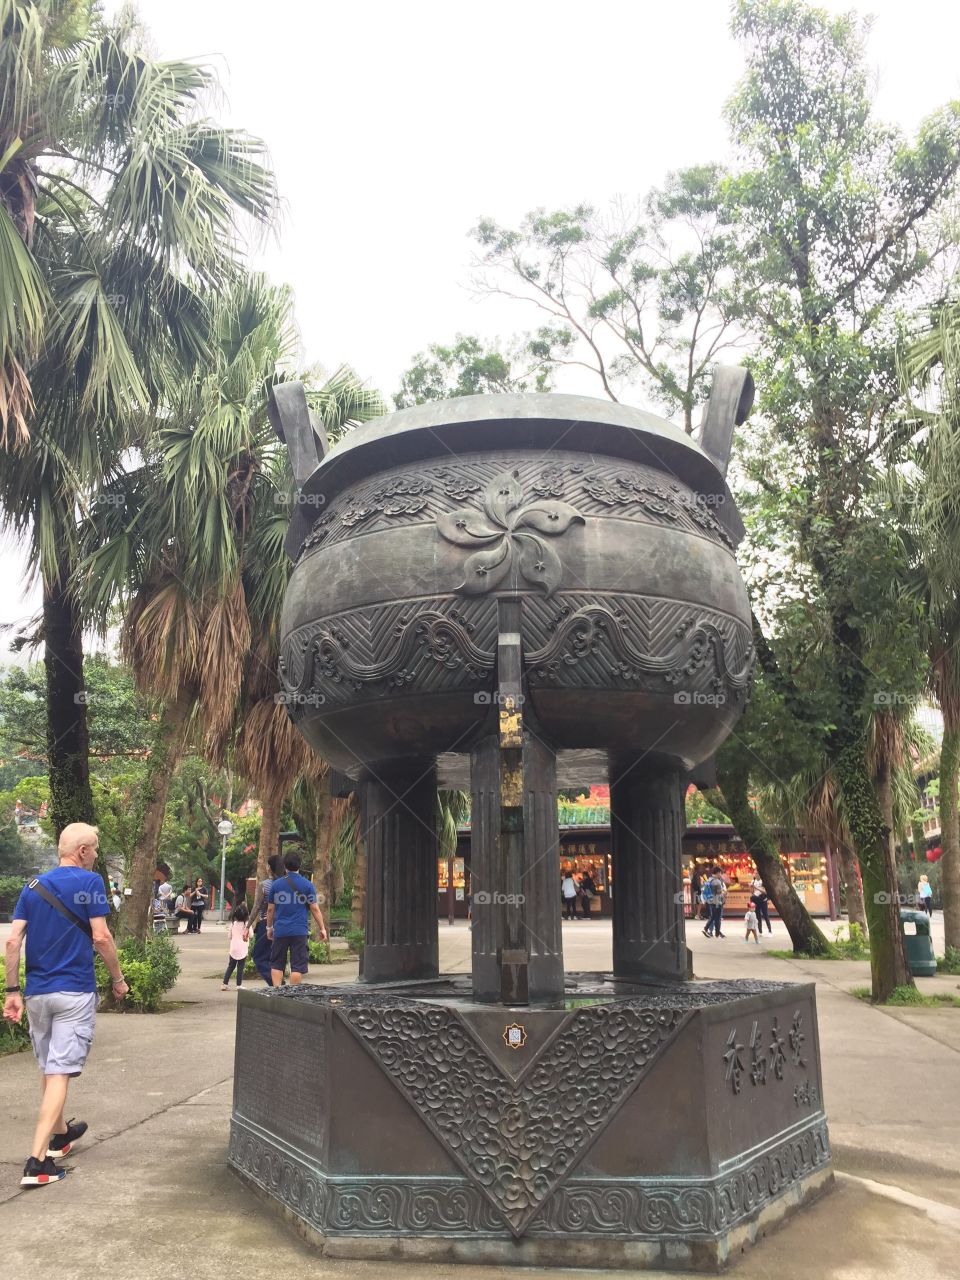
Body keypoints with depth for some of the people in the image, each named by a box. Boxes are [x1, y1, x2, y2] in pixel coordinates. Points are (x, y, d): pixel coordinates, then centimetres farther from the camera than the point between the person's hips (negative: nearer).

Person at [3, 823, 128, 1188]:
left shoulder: (34, 886, 7)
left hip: (37, 992, 6)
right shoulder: (89, 882, -10)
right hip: (74, 992, -6)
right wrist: (118, 979, -2)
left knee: (48, 1069, 20)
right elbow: (100, 937, -14)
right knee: (59, 1073, -3)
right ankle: (37, 1161, -8)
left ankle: (59, 1135, 38)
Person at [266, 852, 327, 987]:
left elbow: (270, 909, 9)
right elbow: (314, 909, -1)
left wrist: (269, 927, 22)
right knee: (297, 966, 2)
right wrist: (322, 928, 7)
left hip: (280, 930, 2)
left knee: (276, 964, 12)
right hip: (299, 931, -2)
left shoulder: (276, 884, 4)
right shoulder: (306, 885, -1)